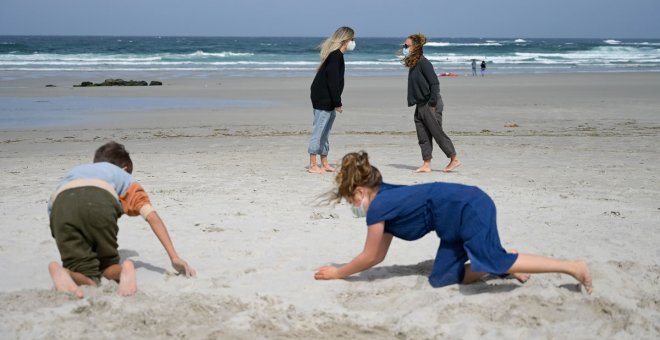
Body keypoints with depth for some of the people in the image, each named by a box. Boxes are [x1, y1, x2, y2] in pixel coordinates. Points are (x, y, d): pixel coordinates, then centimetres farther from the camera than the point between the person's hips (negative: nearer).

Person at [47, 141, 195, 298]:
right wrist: (174, 258, 17)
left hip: (60, 205, 2)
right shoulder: (123, 177, 36)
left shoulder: (74, 172, 45)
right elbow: (152, 216, 20)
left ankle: (62, 273, -29)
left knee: (88, 279, 5)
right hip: (100, 201, -2)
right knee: (109, 265, 19)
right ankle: (125, 270, -16)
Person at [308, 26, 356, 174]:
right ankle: (313, 165, -3)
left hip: (327, 100, 10)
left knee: (325, 132, 13)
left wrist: (337, 102, 20)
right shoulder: (336, 55, -16)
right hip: (323, 100, -10)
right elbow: (333, 80, -21)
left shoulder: (335, 54, 15)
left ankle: (324, 163, 20)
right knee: (319, 131, -6)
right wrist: (337, 103, -18)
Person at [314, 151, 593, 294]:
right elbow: (379, 256, 24)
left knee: (493, 261, -25)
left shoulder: (377, 208, -11)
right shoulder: (386, 198, 17)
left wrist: (337, 273, 12)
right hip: (461, 214, 9)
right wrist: (343, 269, 26)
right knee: (441, 279, 5)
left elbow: (369, 257, 0)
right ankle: (507, 265, 8)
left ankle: (573, 267, -19)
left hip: (470, 208, -9)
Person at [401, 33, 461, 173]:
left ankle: (454, 159, 7)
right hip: (420, 105, 9)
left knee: (437, 132, -4)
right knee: (423, 136, 8)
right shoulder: (412, 64, 13)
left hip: (430, 104, -9)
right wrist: (413, 102, 14)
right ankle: (426, 164, 11)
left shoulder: (423, 62, -14)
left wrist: (432, 104, -20)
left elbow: (434, 83, -18)